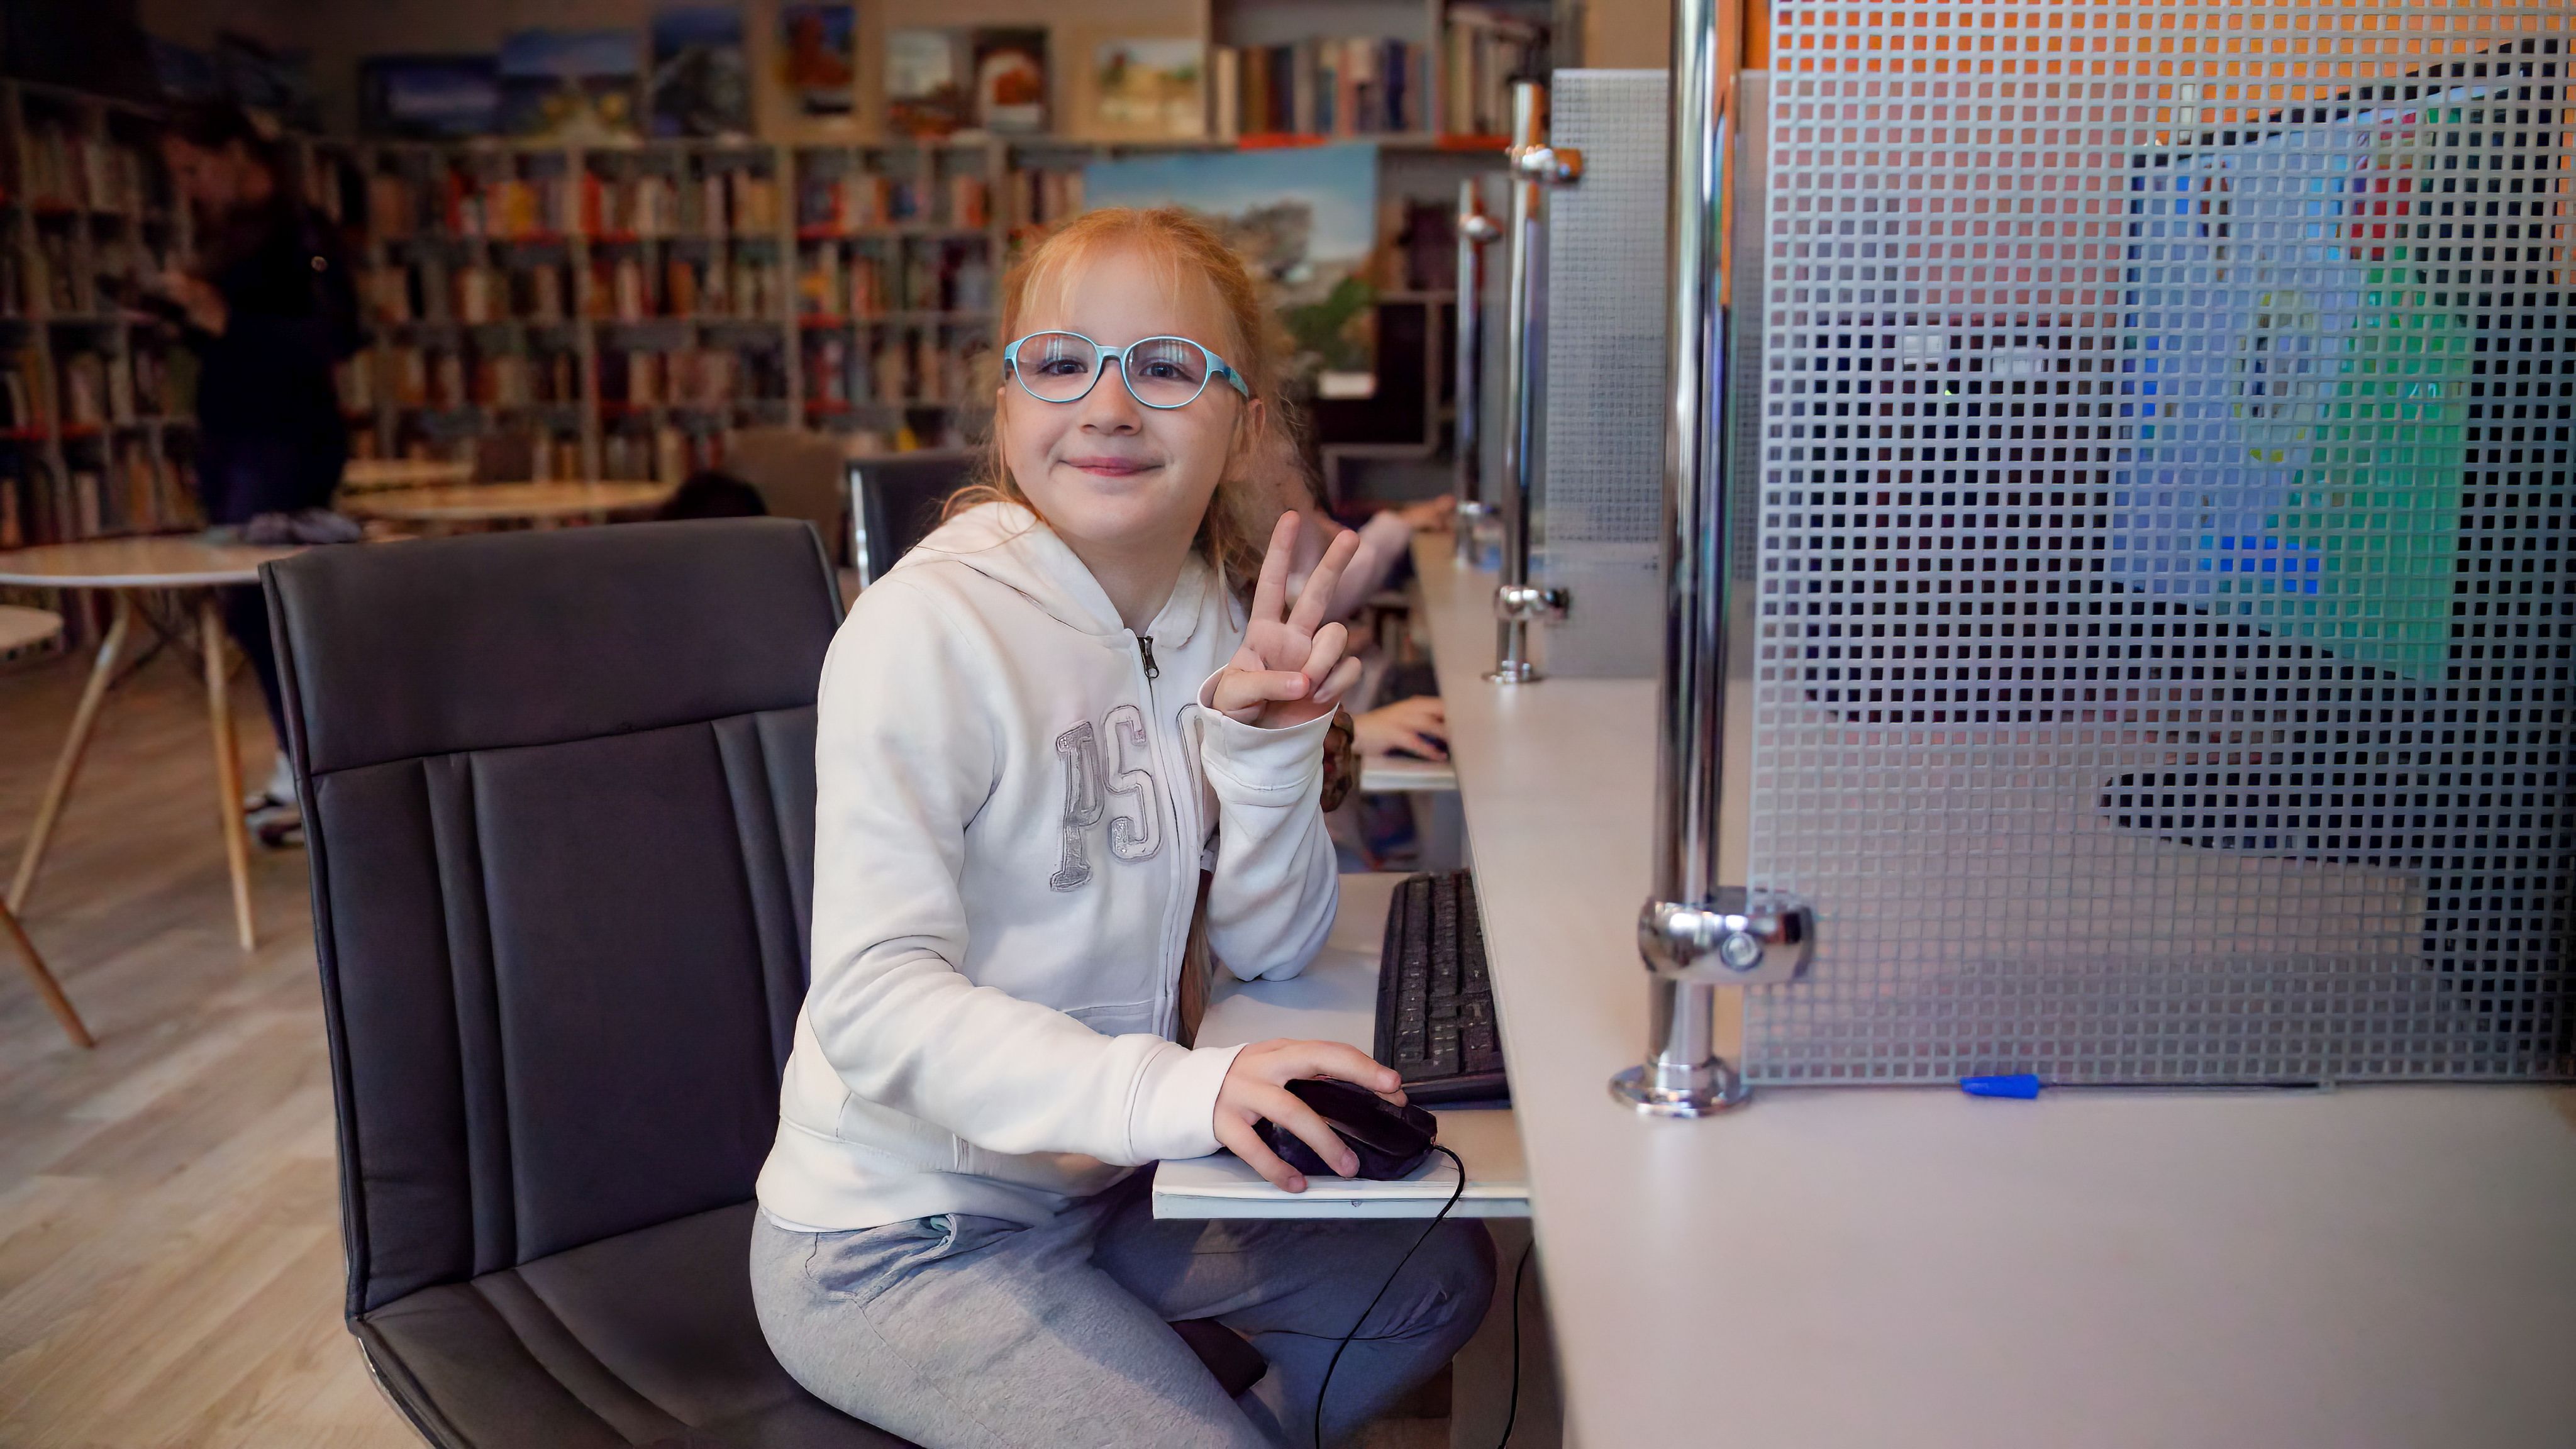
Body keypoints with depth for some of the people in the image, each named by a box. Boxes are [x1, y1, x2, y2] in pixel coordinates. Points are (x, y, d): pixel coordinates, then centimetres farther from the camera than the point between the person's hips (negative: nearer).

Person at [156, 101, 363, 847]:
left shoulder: (300, 229, -9)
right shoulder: (223, 235, 14)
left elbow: (339, 335, -21)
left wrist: (225, 318, -24)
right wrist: (182, 315, 1)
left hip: (289, 440, -8)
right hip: (224, 438, 8)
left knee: (254, 603, -12)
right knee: (261, 605, 9)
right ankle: (298, 765, 17)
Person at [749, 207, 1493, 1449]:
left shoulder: (1215, 615, -1)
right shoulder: (930, 627, -22)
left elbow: (1269, 946, 0)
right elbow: (875, 1001, -28)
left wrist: (1269, 741, -17)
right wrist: (1172, 1089, -41)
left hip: (1098, 1182, 7)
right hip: (891, 1241, -7)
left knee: (1441, 1271, 12)